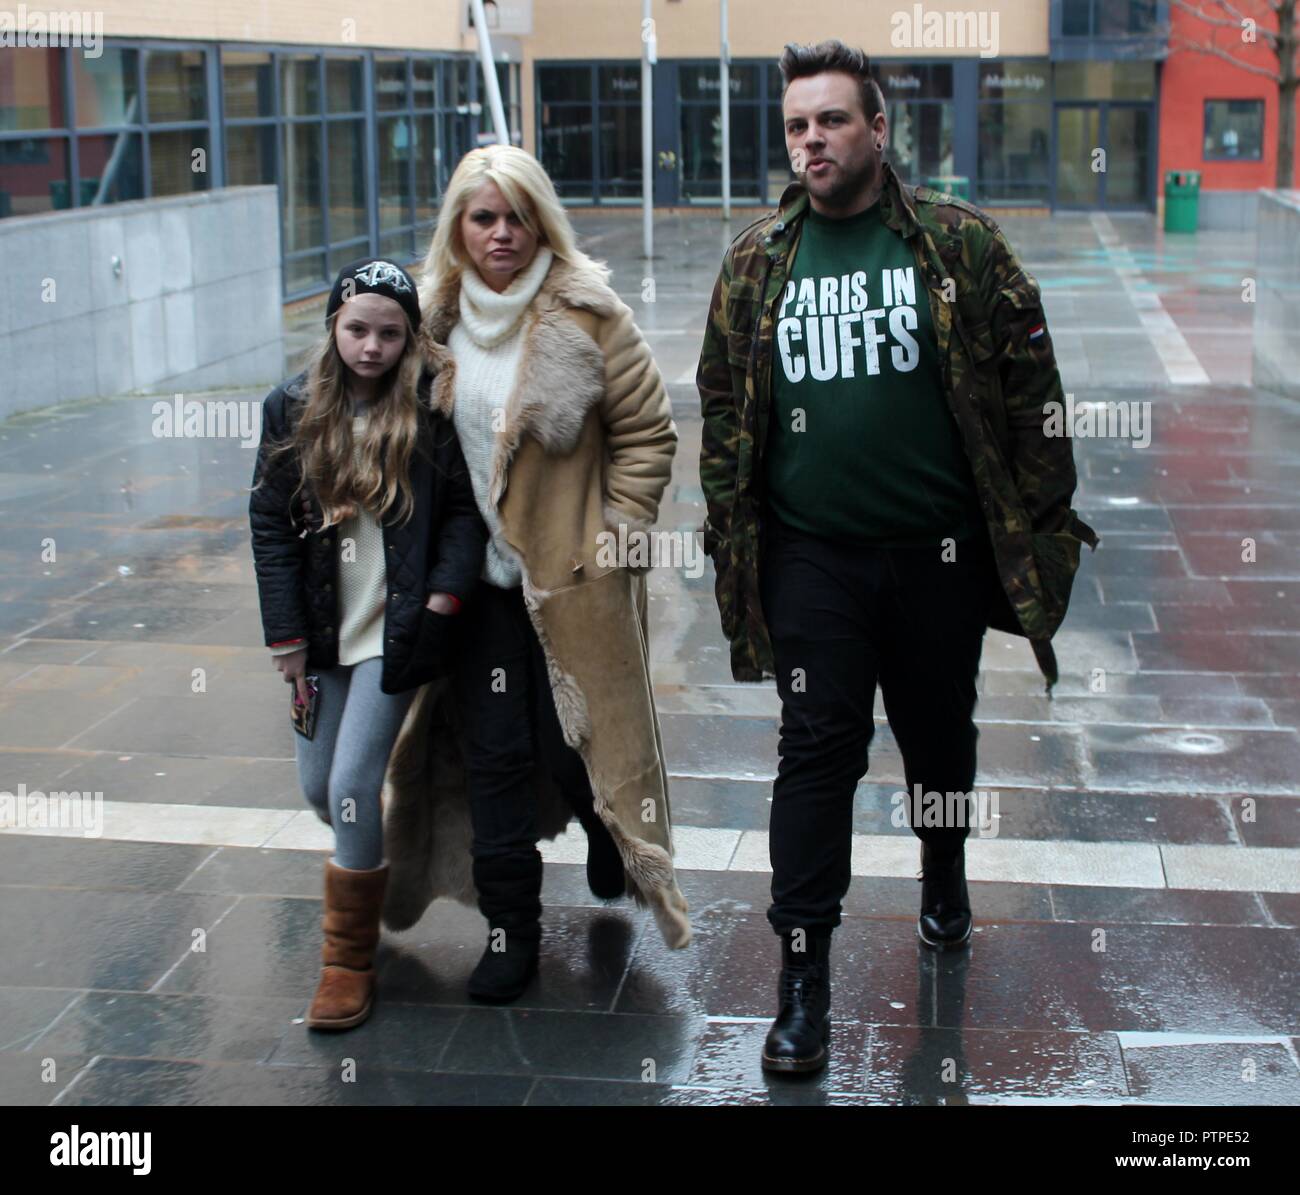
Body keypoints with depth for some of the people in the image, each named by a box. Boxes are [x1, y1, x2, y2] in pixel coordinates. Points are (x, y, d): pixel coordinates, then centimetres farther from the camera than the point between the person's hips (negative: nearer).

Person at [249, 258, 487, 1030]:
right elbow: (271, 526, 3)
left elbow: (465, 511, -4)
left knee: (353, 783, -9)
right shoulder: (293, 410, 1)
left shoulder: (430, 412, -7)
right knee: (318, 786, 12)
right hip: (323, 632, 4)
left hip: (395, 632, -4)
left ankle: (351, 960, 6)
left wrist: (443, 597, -15)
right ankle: (376, 861, 46)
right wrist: (287, 639, 0)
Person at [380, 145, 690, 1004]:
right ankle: (510, 930, 17)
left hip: (572, 577, -4)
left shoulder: (589, 315, -9)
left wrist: (611, 537, -8)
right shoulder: (438, 321, 5)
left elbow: (648, 433, -5)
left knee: (578, 744, 4)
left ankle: (613, 846, 38)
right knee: (492, 749, 4)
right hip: (479, 577, 4)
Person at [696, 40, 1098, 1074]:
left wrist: (1044, 518, -2)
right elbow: (723, 408, 10)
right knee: (816, 753, -2)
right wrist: (731, 538, 8)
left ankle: (944, 874, 46)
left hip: (940, 551, 0)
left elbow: (1028, 387, 0)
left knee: (940, 735, 16)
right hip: (812, 557, 1)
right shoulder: (755, 264, 5)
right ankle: (804, 979, 5)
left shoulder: (961, 244, -2)